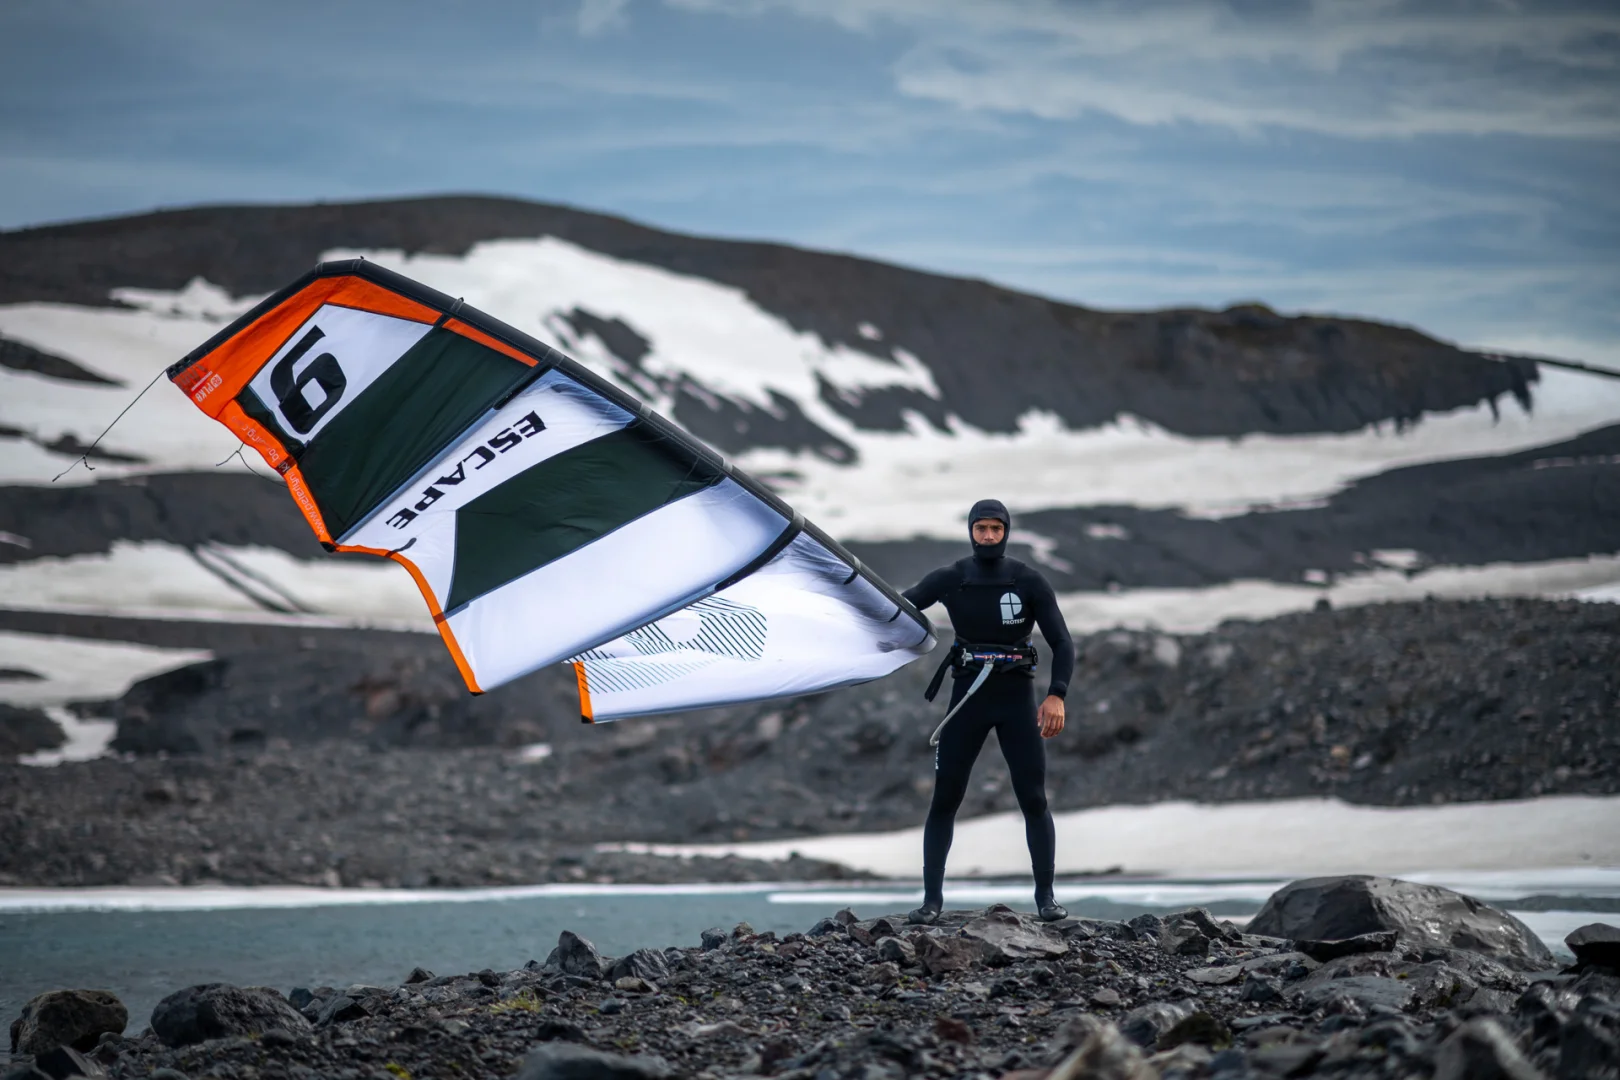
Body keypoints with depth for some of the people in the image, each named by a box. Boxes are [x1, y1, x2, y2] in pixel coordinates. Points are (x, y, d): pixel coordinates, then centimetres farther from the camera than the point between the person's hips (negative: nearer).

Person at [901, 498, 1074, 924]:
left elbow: (1061, 643, -6)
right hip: (968, 696, 1)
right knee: (944, 800, -2)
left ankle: (1046, 896, 5)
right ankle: (931, 898, 3)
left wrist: (1056, 696, -20)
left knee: (1034, 799, -5)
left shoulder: (1030, 582, -3)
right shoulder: (949, 580, 1)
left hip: (1017, 697, -1)